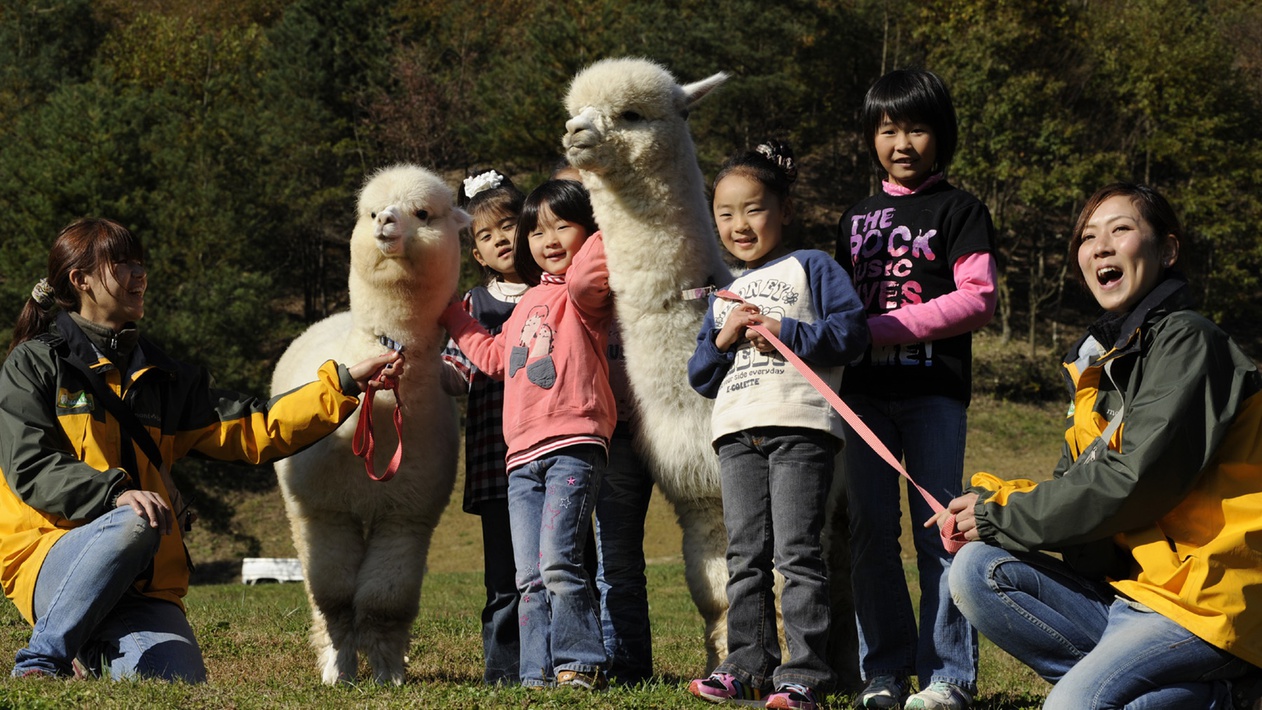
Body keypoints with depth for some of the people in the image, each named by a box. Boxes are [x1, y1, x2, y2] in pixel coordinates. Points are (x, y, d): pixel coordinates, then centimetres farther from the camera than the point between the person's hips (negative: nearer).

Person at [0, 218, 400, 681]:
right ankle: (41, 661, -23)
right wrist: (116, 493, -25)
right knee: (132, 523, -37)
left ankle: (99, 653, 7)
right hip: (52, 556, -4)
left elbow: (253, 431, 14)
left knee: (182, 687, -25)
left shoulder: (160, 377, 21)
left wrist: (345, 384, 6)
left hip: (145, 583, 4)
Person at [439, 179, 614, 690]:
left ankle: (581, 666, -10)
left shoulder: (584, 294, 1)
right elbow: (497, 357, 34)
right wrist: (452, 317, 40)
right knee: (530, 578, 4)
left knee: (557, 564, -17)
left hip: (573, 447, -8)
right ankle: (540, 674, 6)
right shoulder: (528, 303, 24)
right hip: (523, 457, 8)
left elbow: (584, 281, -24)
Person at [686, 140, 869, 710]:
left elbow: (851, 331, -6)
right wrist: (722, 340, 1)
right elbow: (700, 377, 20)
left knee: (797, 553, -8)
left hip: (800, 427, -6)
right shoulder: (725, 295, 24)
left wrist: (785, 333, -11)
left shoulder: (811, 268, 7)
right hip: (737, 432, 6)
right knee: (745, 556, 4)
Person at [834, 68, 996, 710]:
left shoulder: (958, 210, 3)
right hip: (865, 392, 5)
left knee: (938, 530, -5)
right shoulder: (857, 218, 19)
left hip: (935, 390, -5)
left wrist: (886, 328, -12)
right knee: (870, 531, 2)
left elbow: (978, 300, -8)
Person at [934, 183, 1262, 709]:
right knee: (976, 571, -4)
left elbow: (1136, 479, -18)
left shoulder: (1185, 340, -10)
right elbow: (1076, 483, 15)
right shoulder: (1097, 360, 17)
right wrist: (989, 500, -5)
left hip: (1205, 604, -10)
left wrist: (1002, 517, -10)